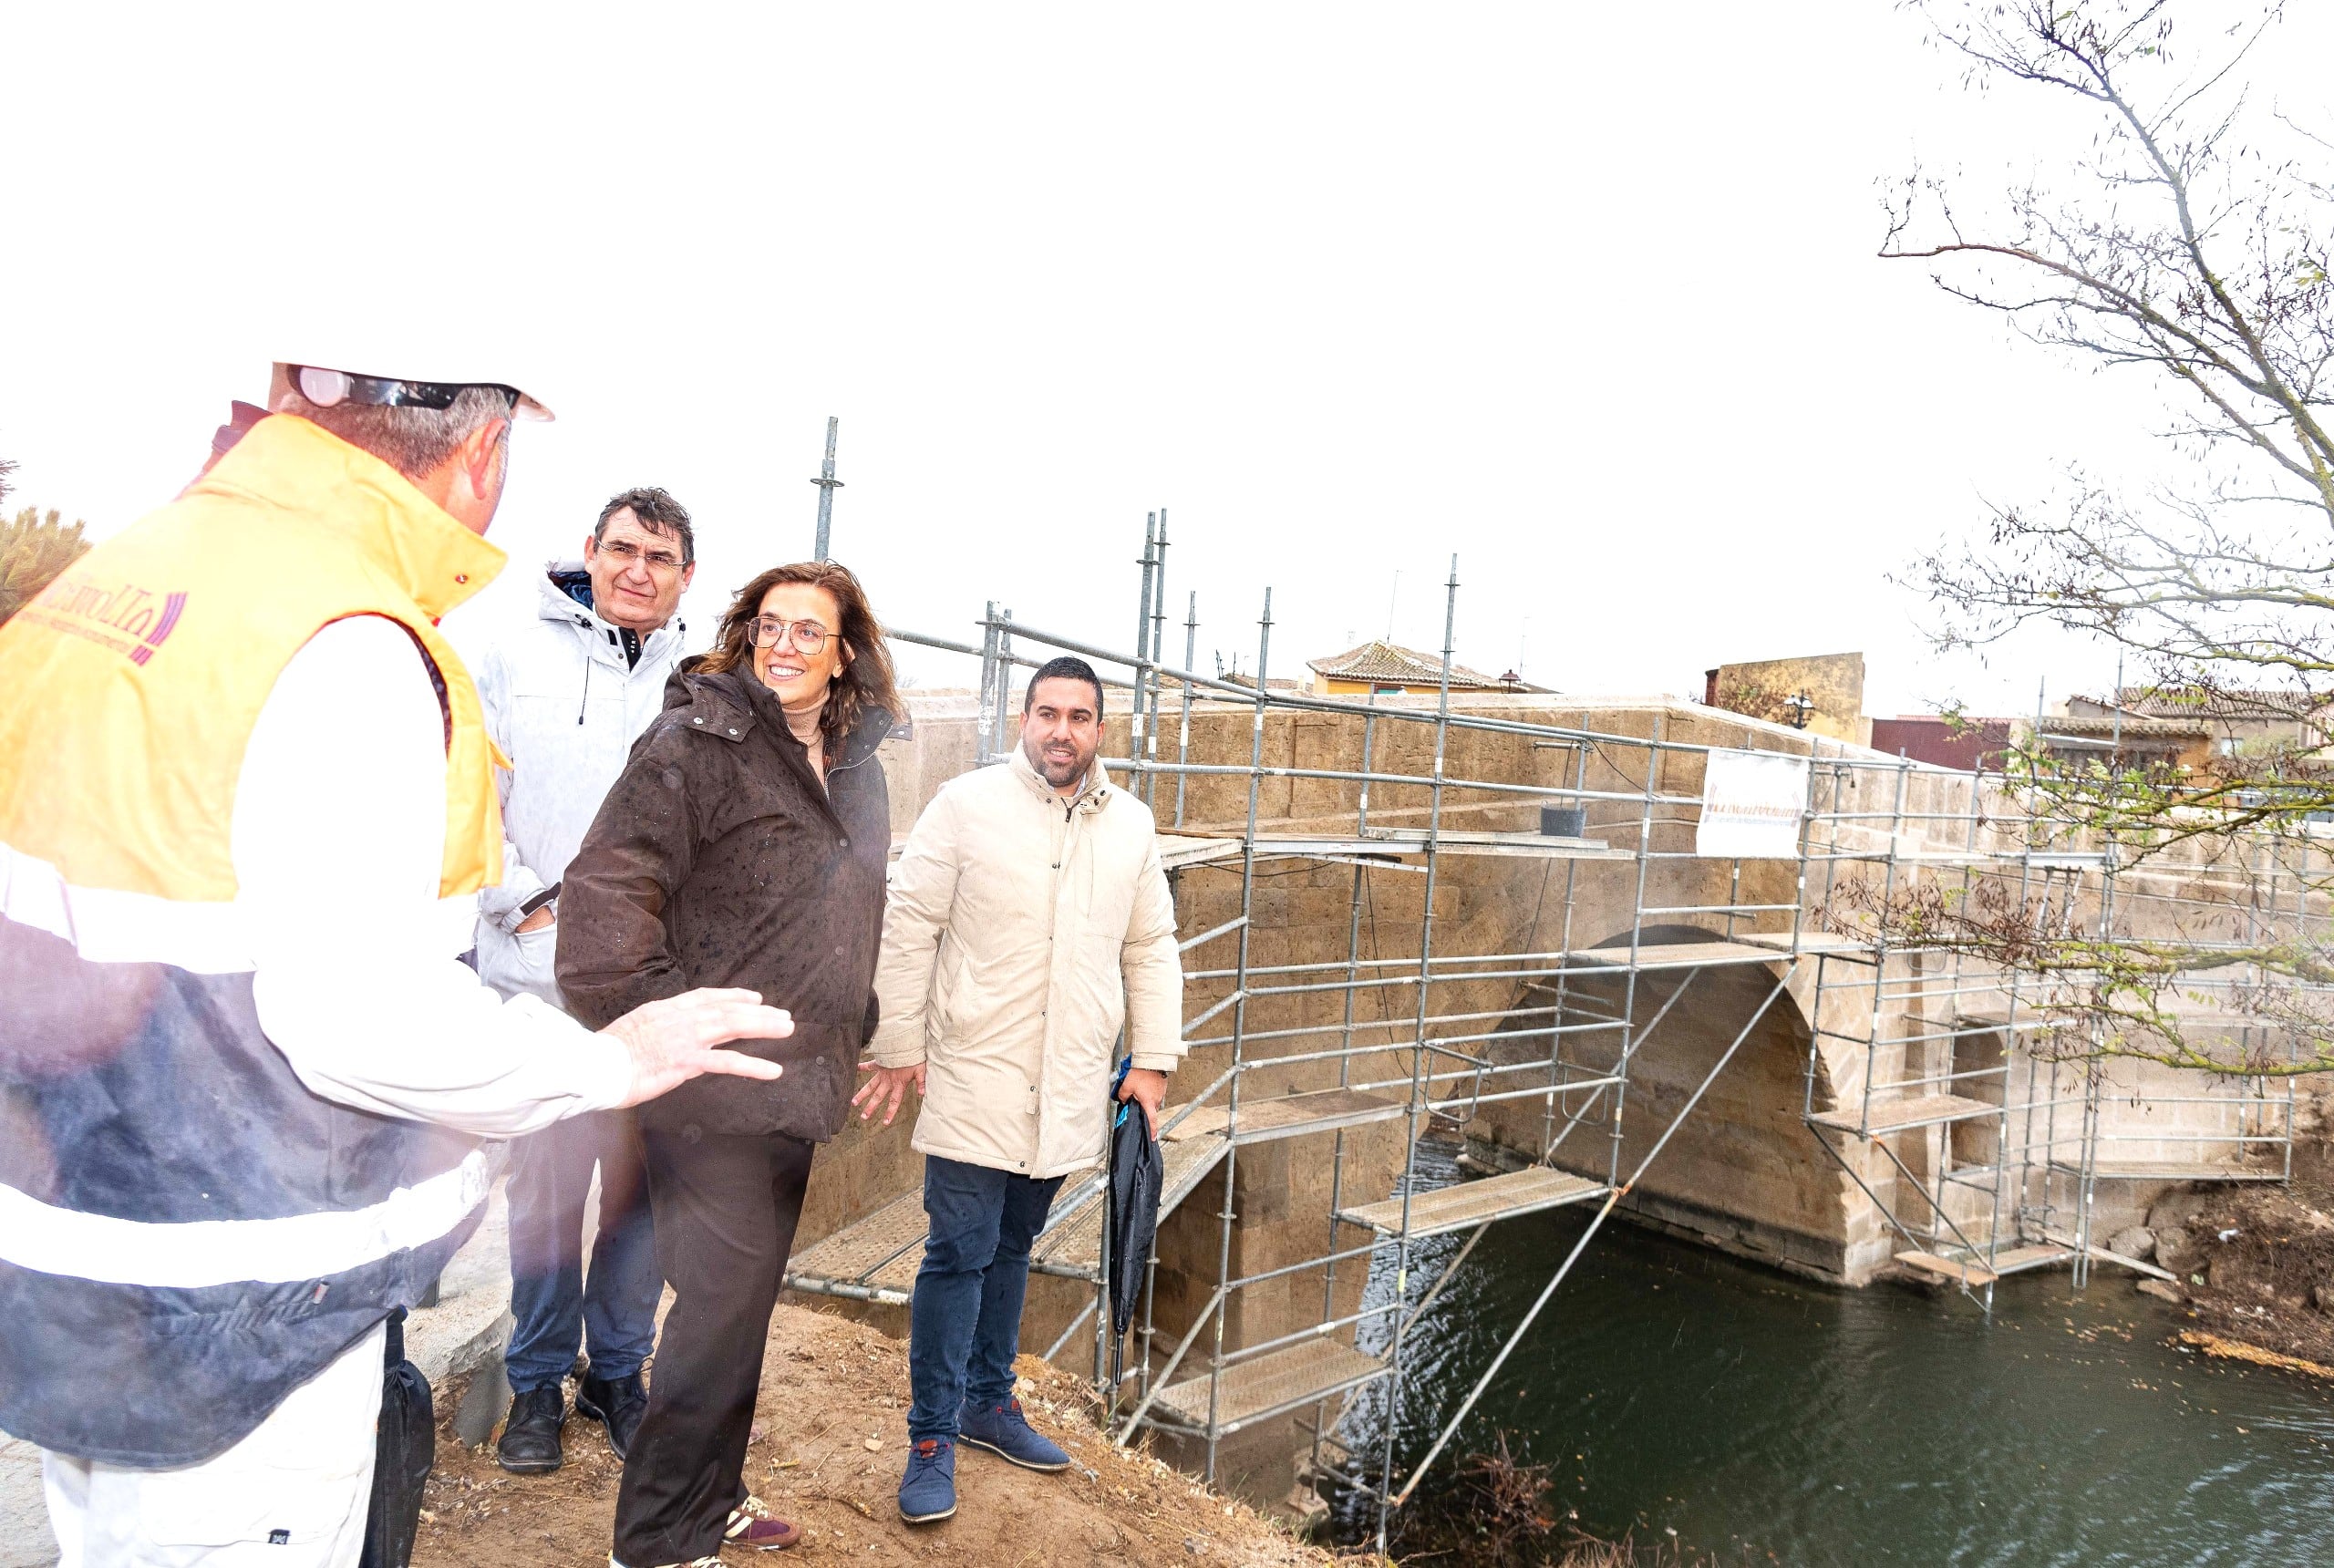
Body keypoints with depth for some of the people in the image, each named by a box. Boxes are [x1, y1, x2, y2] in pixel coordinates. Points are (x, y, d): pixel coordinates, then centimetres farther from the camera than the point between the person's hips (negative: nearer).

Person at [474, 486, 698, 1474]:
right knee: (546, 1187, 8)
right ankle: (537, 1383, 28)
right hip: (543, 975, -1)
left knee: (644, 1186, 10)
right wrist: (533, 906, -5)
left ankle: (618, 1372, 30)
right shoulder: (519, 655, 3)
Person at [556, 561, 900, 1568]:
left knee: (744, 1301, 19)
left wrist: (856, 1033, 18)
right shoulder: (697, 742, -12)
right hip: (717, 1089, -7)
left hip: (800, 1087, 7)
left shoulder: (856, 768, 10)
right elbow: (606, 892, -19)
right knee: (724, 1306, 0)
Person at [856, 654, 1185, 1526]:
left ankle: (989, 1401, 35)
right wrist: (899, 1047, -7)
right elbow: (908, 928, -6)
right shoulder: (967, 804, -7)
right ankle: (931, 1438, 15)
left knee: (1012, 1248, 18)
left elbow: (1152, 949, 11)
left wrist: (1154, 1058, 7)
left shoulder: (1131, 825, 6)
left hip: (1069, 1087, 4)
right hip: (975, 1076, -4)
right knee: (958, 1256, 0)